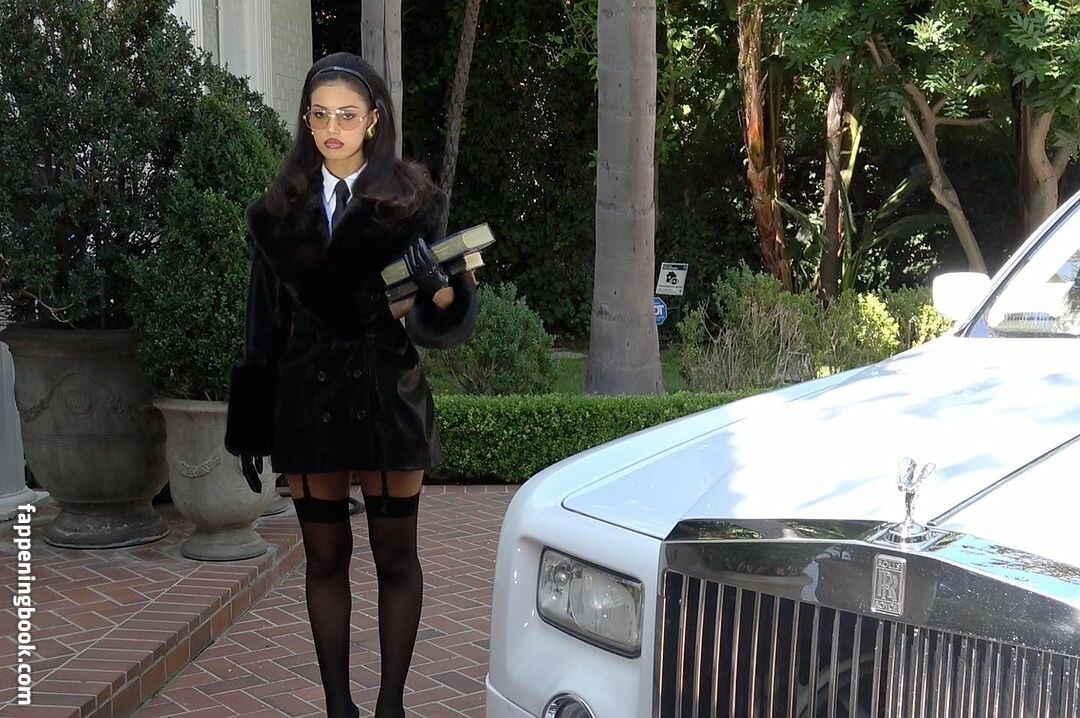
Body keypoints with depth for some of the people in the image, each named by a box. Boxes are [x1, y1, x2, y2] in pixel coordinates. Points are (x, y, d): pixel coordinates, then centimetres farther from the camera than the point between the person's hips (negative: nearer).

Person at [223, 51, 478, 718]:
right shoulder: (280, 212, 5)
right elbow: (264, 326, 8)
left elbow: (443, 324, -8)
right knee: (325, 558, 9)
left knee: (396, 557, 6)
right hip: (306, 402, 3)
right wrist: (251, 426, 8)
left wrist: (438, 287, -31)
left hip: (388, 399, -2)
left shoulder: (413, 202, -3)